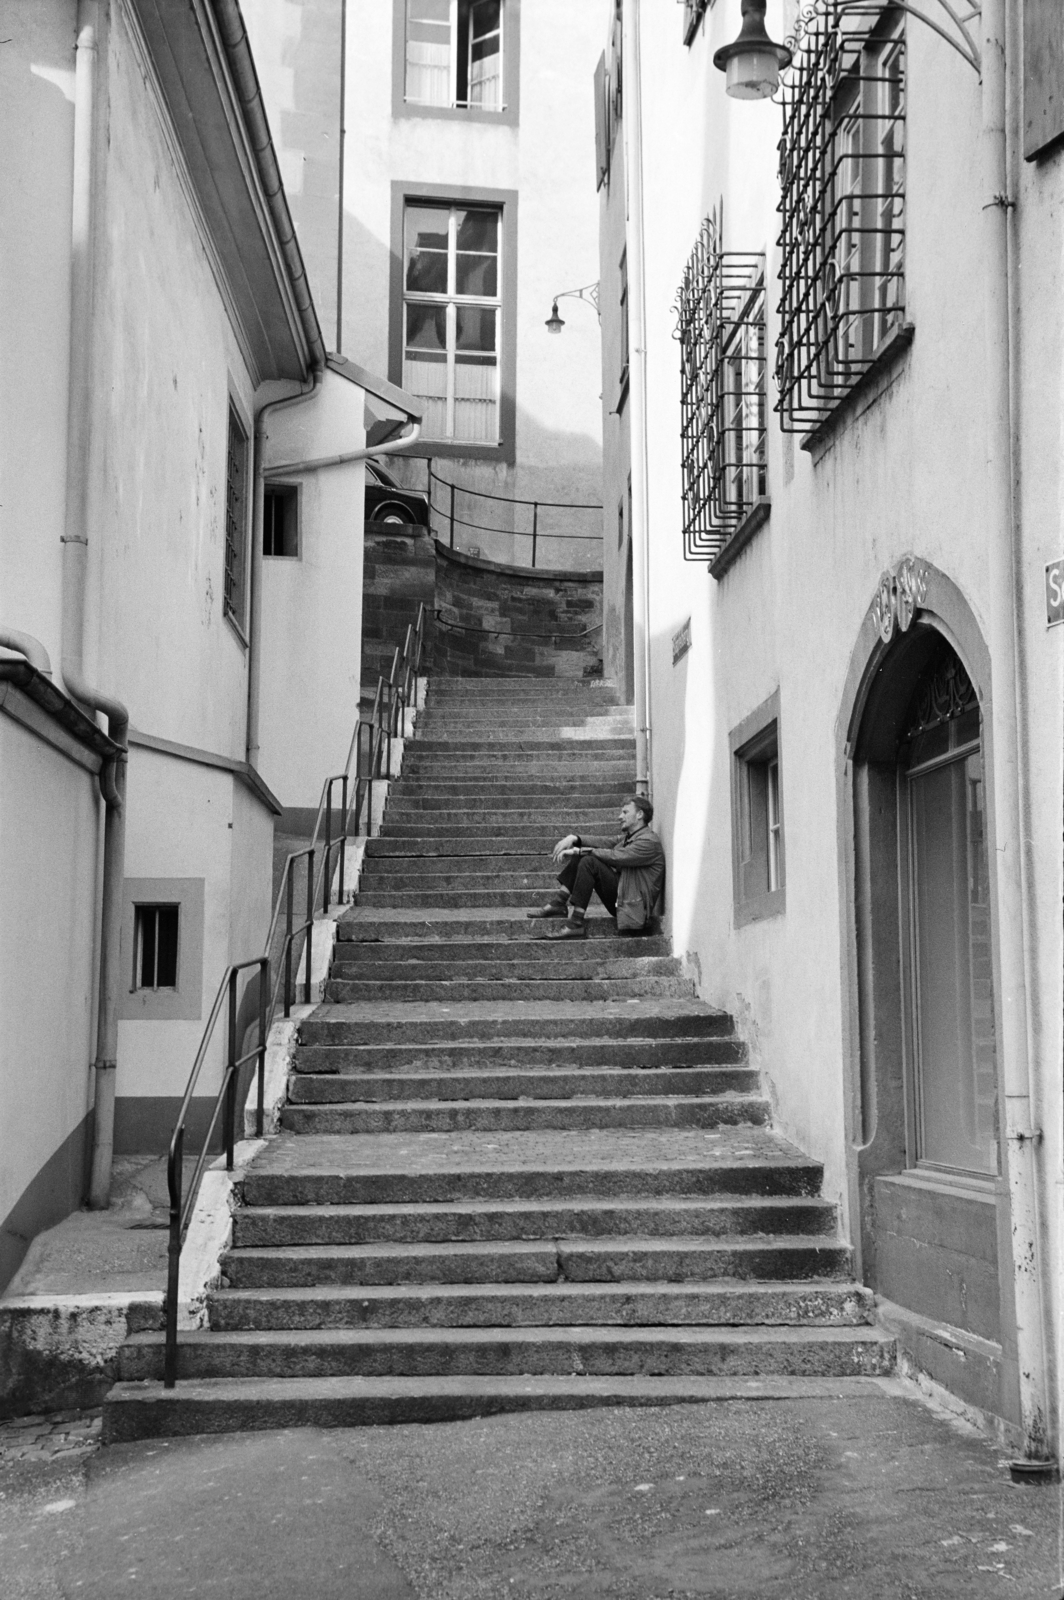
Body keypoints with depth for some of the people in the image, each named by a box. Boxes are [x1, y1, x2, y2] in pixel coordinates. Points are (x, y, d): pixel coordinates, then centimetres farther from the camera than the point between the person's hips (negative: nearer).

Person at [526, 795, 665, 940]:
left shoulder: (649, 841, -12)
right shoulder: (626, 836, 18)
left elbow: (614, 857, -21)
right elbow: (603, 846, 10)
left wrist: (579, 851, -18)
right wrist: (574, 838, -8)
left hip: (634, 906, -9)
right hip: (619, 898, 9)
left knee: (589, 862, -24)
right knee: (582, 856, 3)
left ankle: (576, 923, -26)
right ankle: (558, 904, -6)